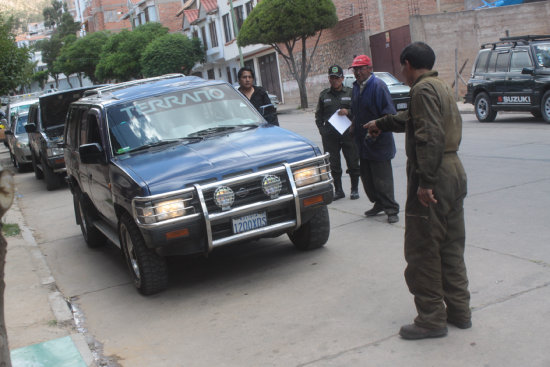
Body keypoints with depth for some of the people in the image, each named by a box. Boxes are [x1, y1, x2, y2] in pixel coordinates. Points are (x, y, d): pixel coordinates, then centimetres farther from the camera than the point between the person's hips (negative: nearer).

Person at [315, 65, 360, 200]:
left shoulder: (351, 93, 8)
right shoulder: (324, 95, 15)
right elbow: (318, 115, 18)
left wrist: (348, 112, -13)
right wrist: (322, 130, 4)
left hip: (348, 133, -2)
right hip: (330, 136, 2)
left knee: (353, 163, 1)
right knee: (333, 164, 2)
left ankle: (354, 189, 14)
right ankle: (338, 190, 12)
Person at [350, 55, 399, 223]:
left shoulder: (378, 86, -15)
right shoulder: (356, 86, 11)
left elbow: (389, 114, -19)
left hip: (379, 143, -8)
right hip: (363, 142, 8)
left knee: (382, 178, -4)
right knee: (366, 176, 15)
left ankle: (391, 209, 7)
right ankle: (379, 204, 30)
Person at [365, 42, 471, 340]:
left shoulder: (424, 89, -13)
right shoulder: (441, 87, 18)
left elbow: (430, 136, -25)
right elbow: (412, 119, 35)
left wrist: (425, 181, -26)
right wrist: (381, 124, 48)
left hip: (434, 177, -10)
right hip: (454, 172, 10)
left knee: (422, 251, -1)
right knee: (451, 247, 16)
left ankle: (431, 319, 5)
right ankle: (459, 311, 24)